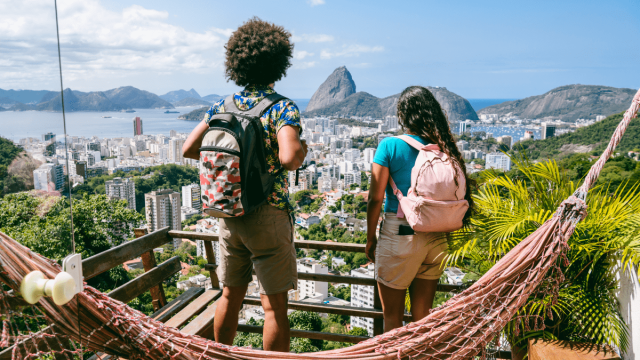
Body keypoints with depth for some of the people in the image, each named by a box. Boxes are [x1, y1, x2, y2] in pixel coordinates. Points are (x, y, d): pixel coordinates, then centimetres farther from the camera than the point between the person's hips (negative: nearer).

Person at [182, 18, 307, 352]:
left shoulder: (221, 107, 3)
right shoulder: (282, 108, -13)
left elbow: (189, 149, 3)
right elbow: (288, 159, -29)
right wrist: (301, 150, -7)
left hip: (229, 215, 6)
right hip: (268, 216, -6)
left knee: (230, 295, 21)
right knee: (274, 306, 5)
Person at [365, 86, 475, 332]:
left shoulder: (390, 146, -11)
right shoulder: (444, 148, -1)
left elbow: (376, 198, -11)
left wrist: (370, 239, 1)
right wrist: (443, 230, 14)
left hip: (398, 237, -4)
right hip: (436, 238, 5)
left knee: (392, 315, 12)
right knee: (423, 314, 19)